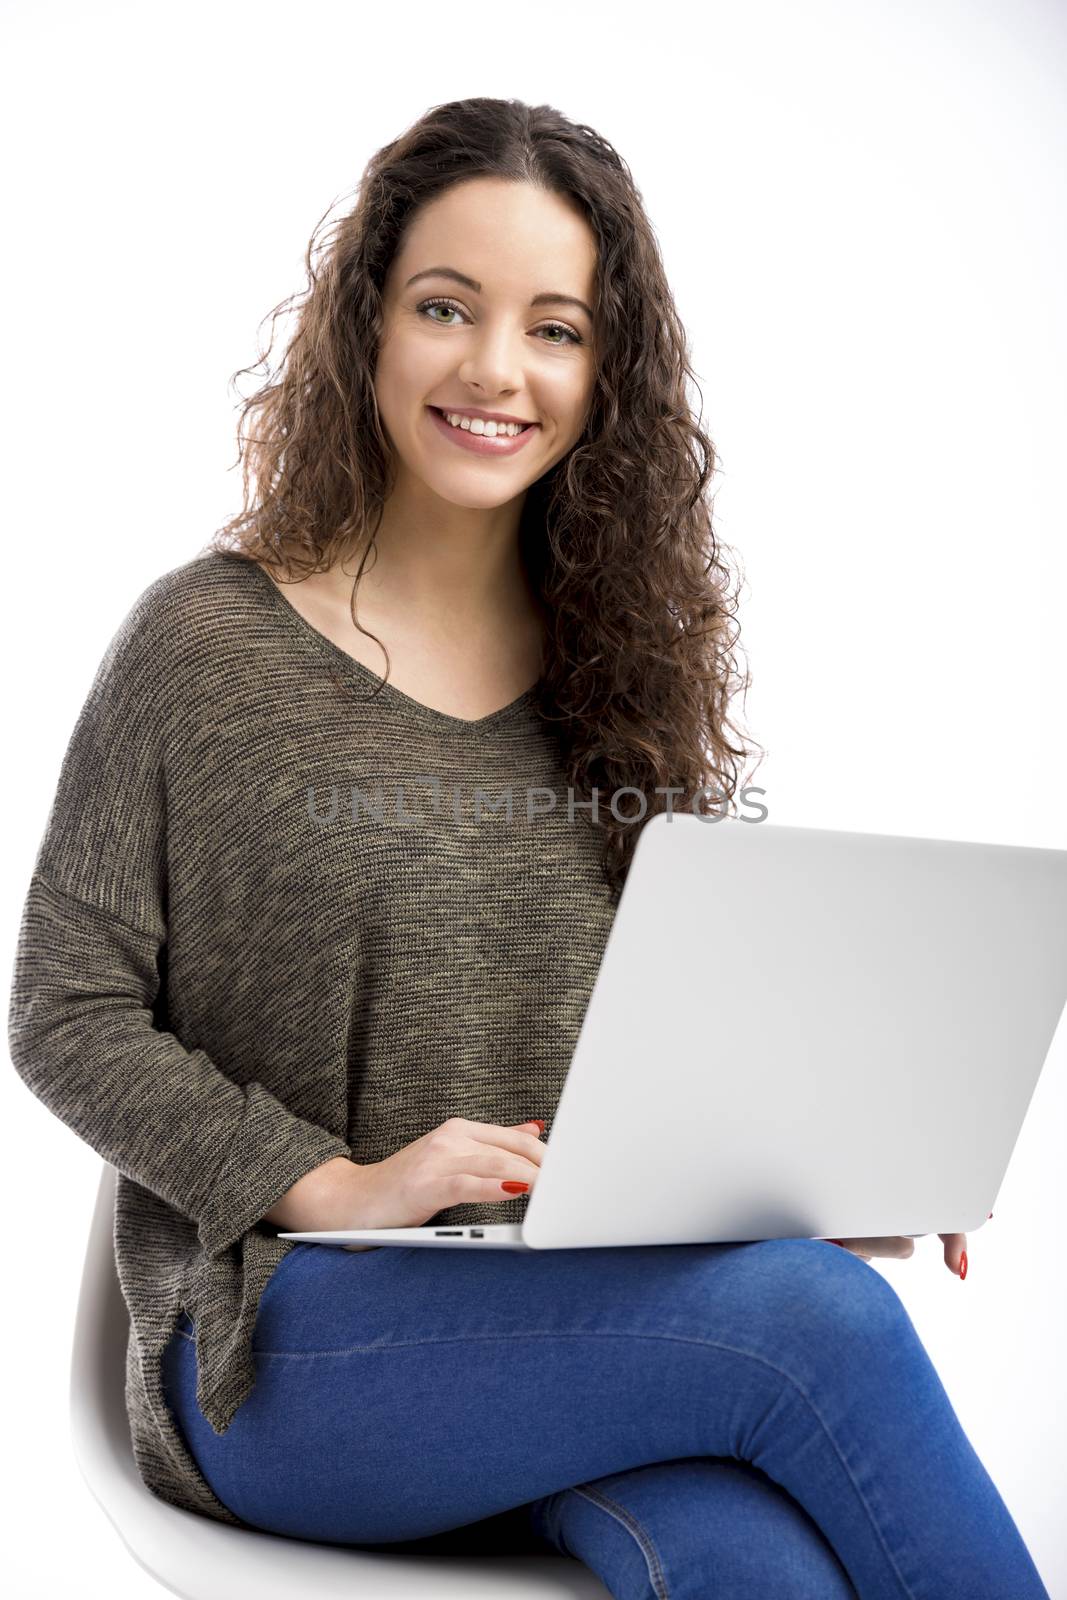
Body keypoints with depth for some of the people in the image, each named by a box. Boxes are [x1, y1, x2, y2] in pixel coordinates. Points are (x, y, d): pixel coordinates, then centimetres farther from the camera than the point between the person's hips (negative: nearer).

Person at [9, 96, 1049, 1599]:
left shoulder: (619, 656, 10)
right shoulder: (205, 645, -3)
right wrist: (337, 1189, -14)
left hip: (589, 1306, 4)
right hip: (282, 1341, -3)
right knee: (815, 1314, -27)